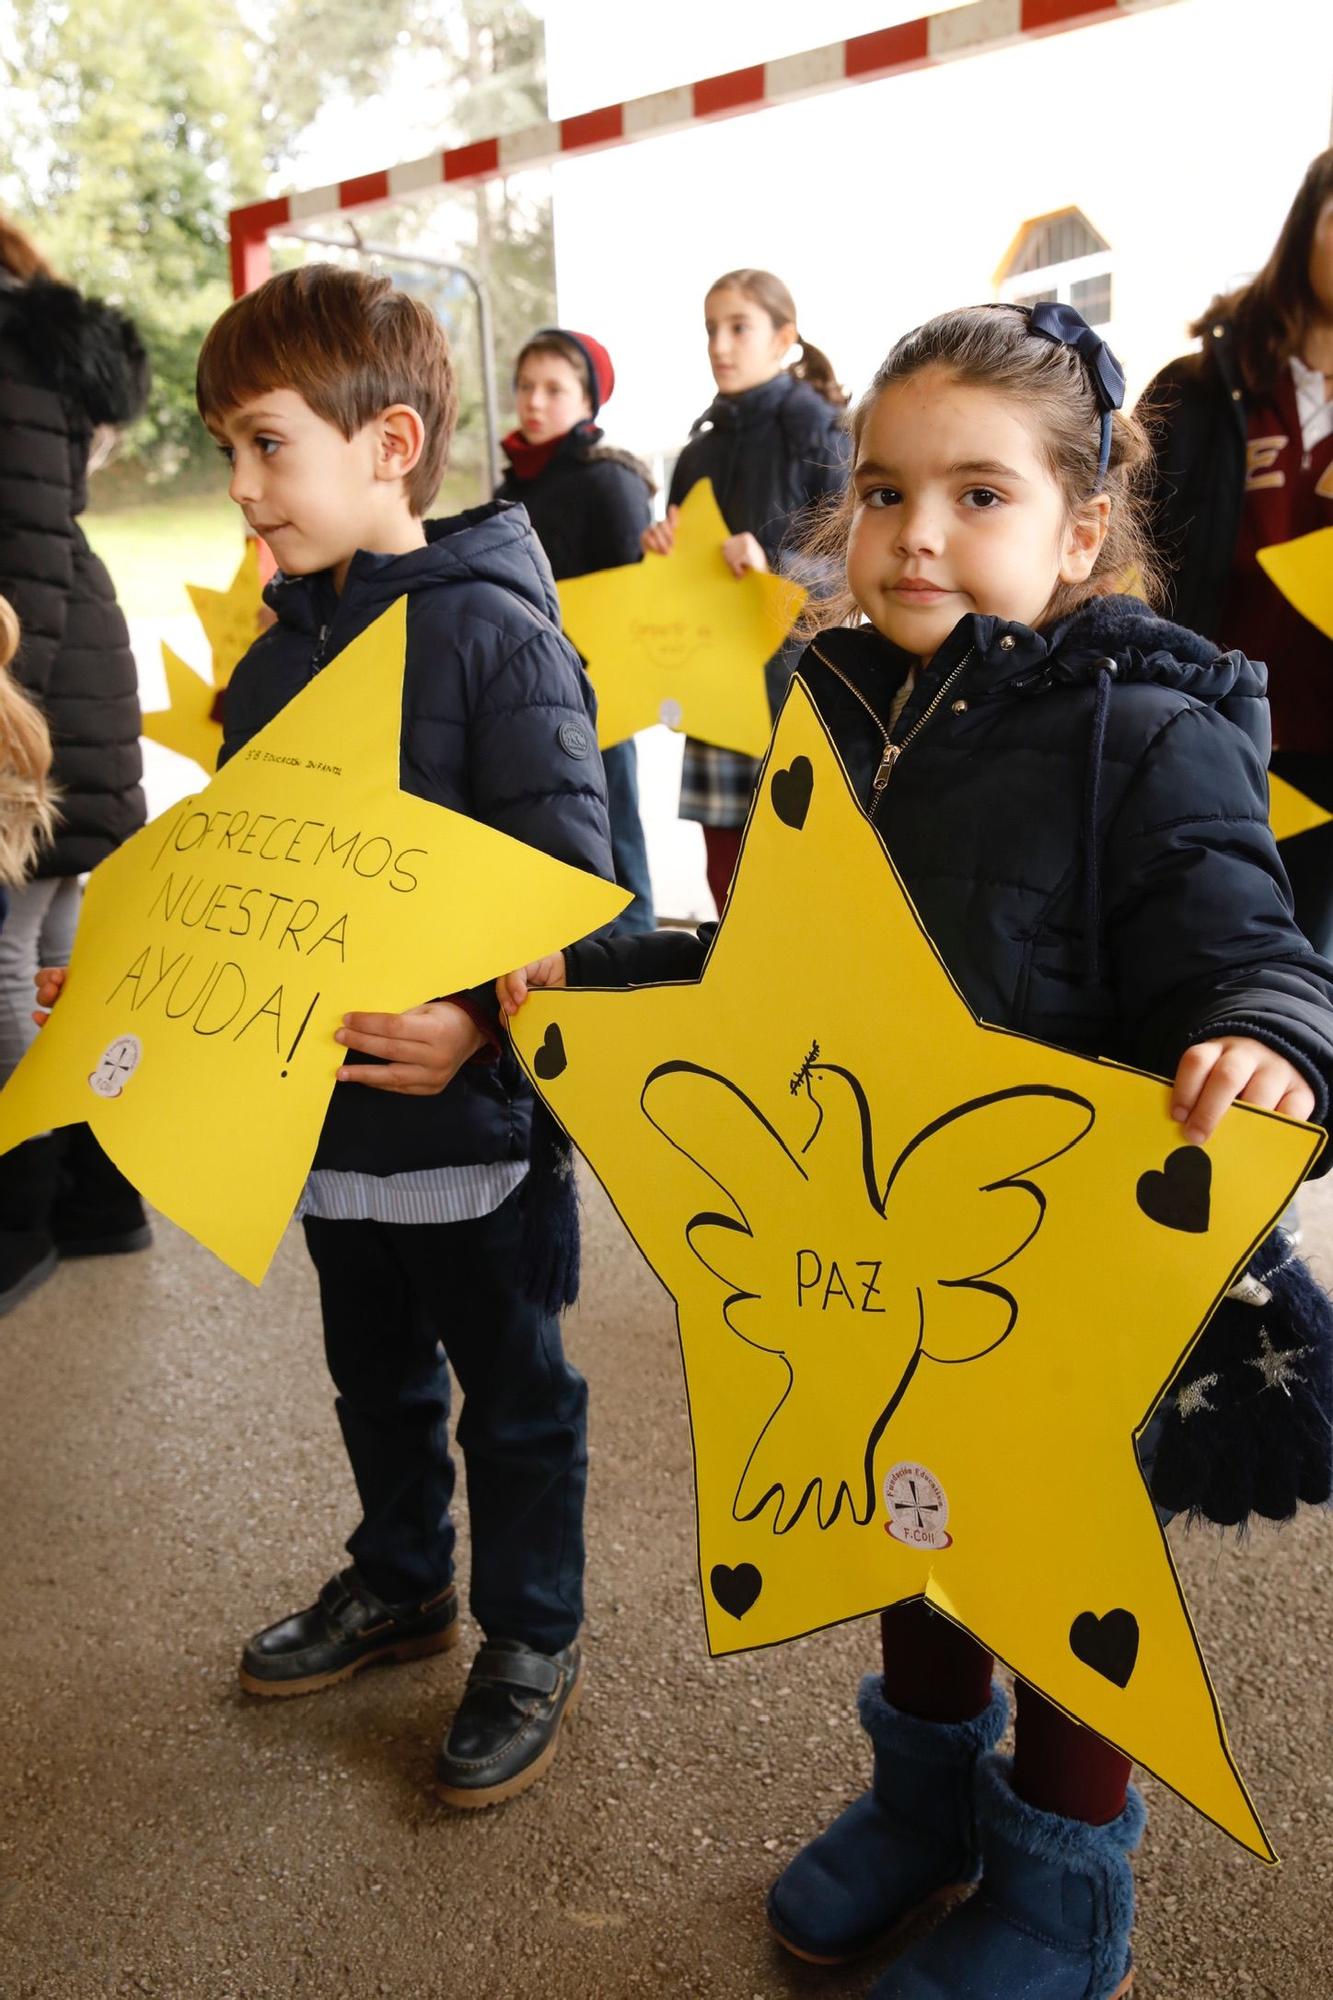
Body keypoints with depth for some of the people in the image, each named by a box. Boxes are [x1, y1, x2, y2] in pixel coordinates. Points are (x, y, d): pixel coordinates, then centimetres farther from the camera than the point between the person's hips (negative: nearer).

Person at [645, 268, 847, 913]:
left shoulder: (817, 429, -3)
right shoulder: (705, 442, 15)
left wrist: (777, 564, -24)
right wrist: (661, 545, 1)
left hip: (797, 672, -6)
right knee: (727, 875, 9)